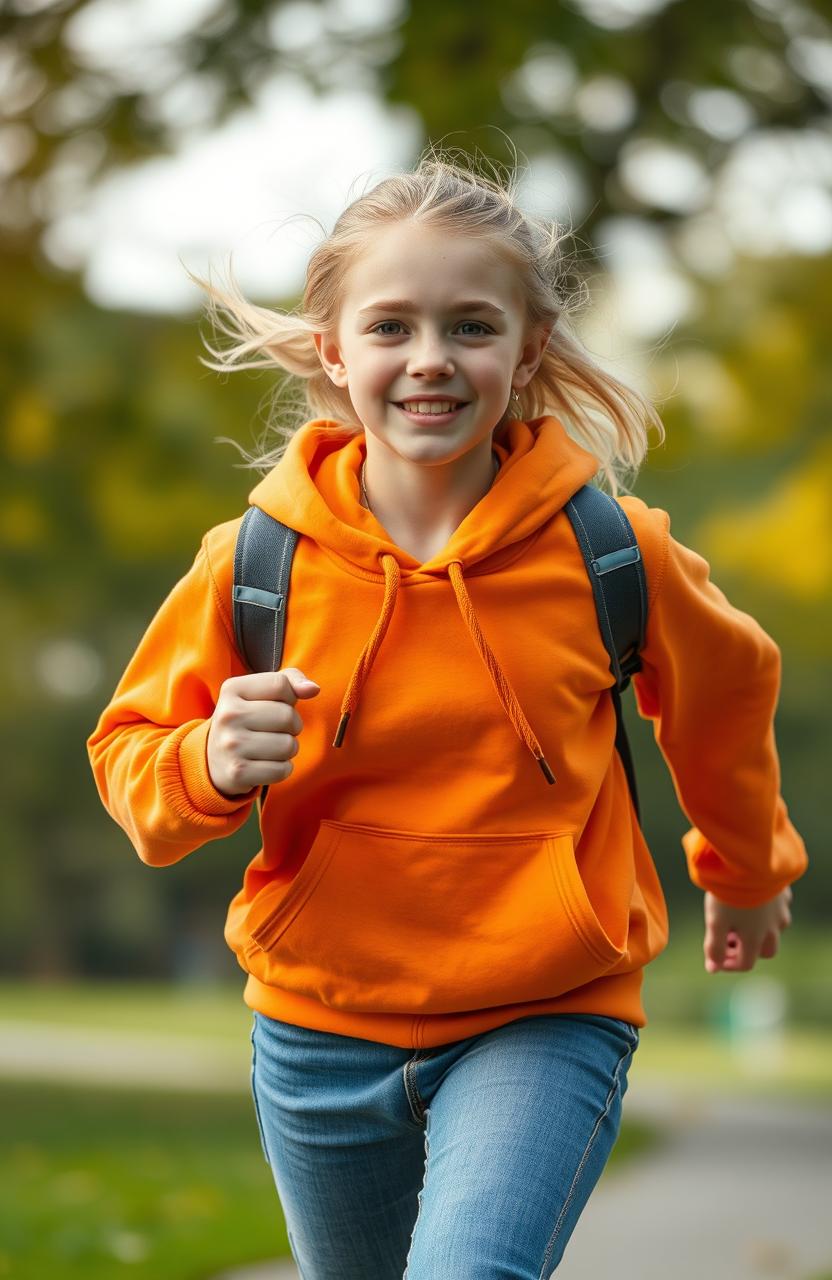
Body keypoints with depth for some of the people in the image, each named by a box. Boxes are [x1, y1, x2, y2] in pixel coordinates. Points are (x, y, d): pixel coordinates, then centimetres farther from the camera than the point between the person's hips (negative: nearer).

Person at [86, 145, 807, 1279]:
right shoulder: (255, 563, -9)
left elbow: (726, 696, 11)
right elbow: (130, 752, 1)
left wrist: (747, 872, 27)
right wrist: (211, 766, -22)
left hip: (546, 1024, -2)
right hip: (321, 1030, 3)